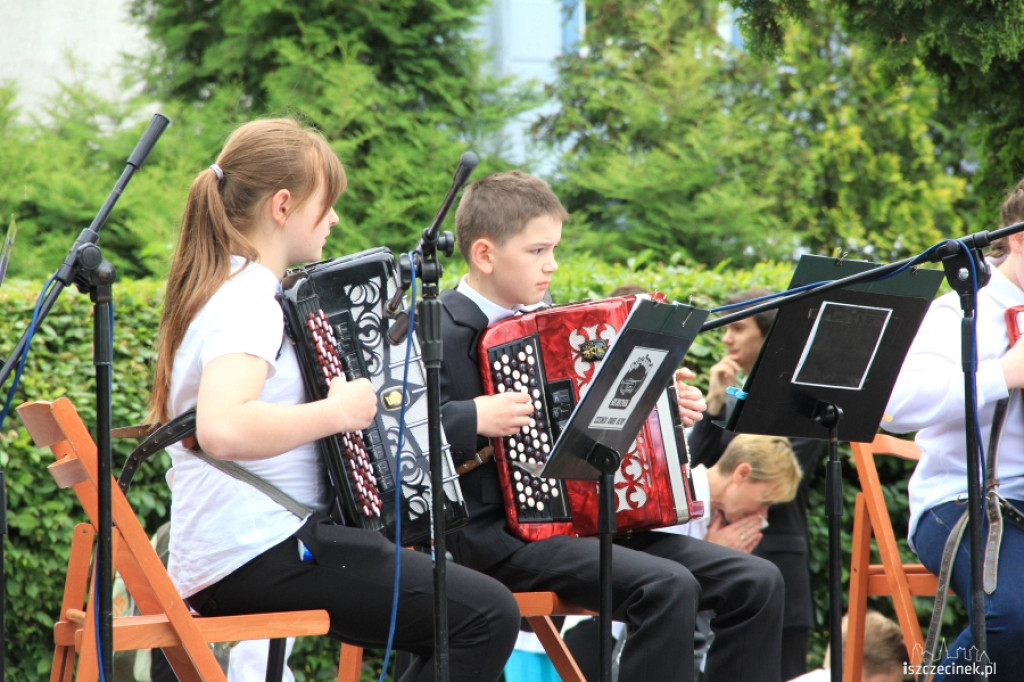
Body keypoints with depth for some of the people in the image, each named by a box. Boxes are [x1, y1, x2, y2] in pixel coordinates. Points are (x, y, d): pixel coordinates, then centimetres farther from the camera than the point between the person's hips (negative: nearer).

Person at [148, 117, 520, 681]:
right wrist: (337, 412, -24)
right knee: (488, 616, -15)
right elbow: (221, 428, -34)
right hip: (258, 559, -11)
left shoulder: (217, 290, 17)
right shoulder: (248, 301, -15)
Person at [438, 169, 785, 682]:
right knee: (667, 588, -31)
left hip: (591, 519, 9)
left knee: (757, 583, -4)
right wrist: (474, 420, -29)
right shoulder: (441, 330, -7)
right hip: (503, 536, -8)